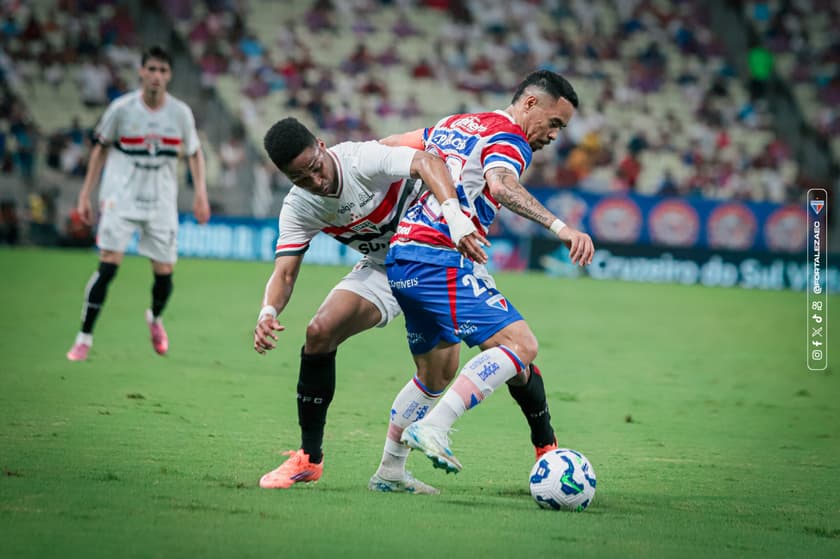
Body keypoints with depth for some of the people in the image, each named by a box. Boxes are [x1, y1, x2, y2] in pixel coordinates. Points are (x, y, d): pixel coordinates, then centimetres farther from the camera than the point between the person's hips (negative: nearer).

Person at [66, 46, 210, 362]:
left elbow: (194, 153, 12)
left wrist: (201, 193, 0)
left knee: (164, 273, 1)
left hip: (161, 202, 2)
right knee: (108, 265, -15)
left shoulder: (181, 113, -2)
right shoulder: (122, 108, -7)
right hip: (121, 197, -2)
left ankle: (155, 318, 35)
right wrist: (86, 194, 4)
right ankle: (84, 338, -6)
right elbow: (101, 149, 5)